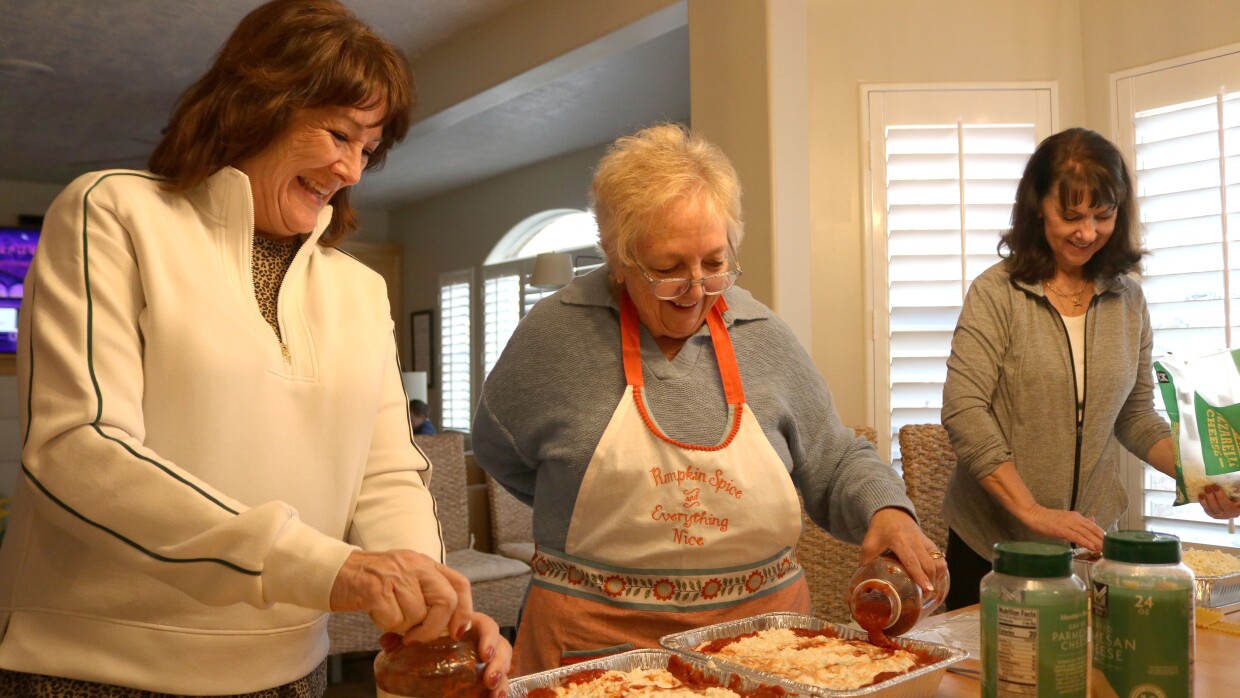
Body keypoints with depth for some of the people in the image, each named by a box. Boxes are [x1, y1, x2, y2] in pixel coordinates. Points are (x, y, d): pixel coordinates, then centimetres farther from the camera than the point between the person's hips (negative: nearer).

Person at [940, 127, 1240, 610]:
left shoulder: (1128, 299, 4)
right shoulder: (996, 292, -11)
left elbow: (1134, 416, 12)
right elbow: (963, 412, -18)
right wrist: (1034, 513, -23)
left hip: (1090, 541, 4)